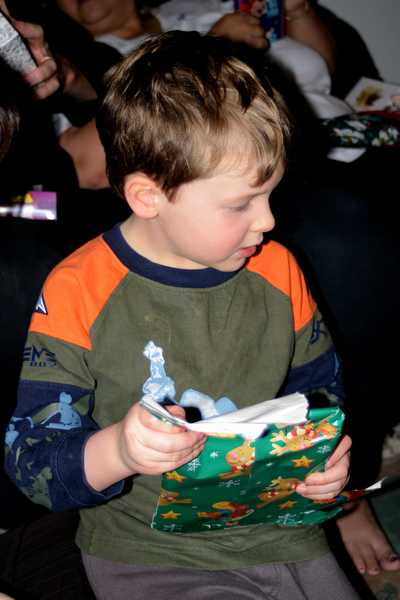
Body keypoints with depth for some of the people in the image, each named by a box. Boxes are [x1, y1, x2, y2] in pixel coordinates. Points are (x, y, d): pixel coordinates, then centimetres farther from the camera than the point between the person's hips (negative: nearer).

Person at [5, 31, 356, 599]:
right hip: (149, 554, -4)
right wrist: (116, 451, -34)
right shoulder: (79, 294, -14)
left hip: (281, 530, 4)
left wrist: (331, 456, -8)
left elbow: (321, 388, 14)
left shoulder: (276, 270, -1)